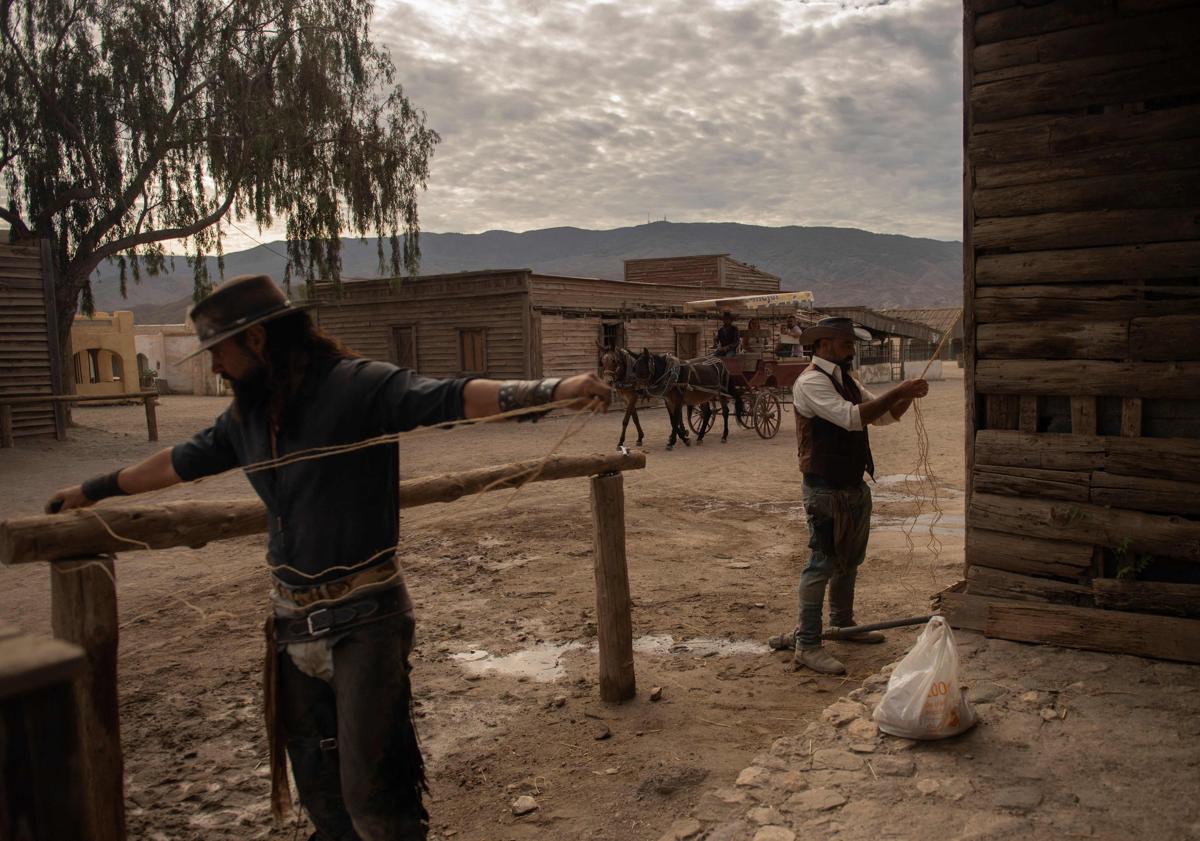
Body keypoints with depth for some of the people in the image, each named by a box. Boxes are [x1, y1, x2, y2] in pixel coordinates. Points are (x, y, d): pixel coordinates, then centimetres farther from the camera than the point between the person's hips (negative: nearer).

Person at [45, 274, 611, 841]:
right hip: (293, 621, 7)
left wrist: (550, 389, -43)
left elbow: (449, 398, -28)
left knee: (372, 794, -3)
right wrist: (94, 489, 36)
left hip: (363, 620, -7)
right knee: (318, 790, 19)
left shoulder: (356, 386, -14)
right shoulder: (247, 414, 9)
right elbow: (183, 461, 24)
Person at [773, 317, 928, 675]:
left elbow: (884, 415, 16)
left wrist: (907, 397, -2)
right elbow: (852, 417, -29)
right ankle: (806, 645, -1)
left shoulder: (846, 381, 14)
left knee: (849, 561, 20)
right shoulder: (811, 382, -16)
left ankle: (843, 623, 36)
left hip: (855, 485, 10)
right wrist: (897, 392, -25)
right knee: (822, 563, -7)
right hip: (826, 489, -9)